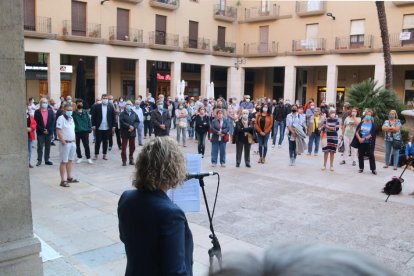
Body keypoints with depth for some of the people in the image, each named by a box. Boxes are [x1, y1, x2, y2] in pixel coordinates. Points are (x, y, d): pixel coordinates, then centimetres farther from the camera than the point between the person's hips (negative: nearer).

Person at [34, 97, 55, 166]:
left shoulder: (50, 111, 8)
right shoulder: (37, 112, 1)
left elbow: (53, 121, 3)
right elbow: (36, 122, -5)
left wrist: (48, 130, -7)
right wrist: (42, 130, -12)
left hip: (49, 132, 2)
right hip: (40, 132, -2)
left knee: (48, 147, 8)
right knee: (40, 147, 1)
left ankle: (47, 160, 17)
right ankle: (39, 160, 8)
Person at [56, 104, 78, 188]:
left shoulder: (71, 118, 13)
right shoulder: (61, 118, -11)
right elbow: (58, 131, -17)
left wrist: (74, 140, 13)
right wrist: (63, 142, -20)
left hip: (72, 143, 8)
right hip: (65, 143, -8)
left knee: (70, 160, 16)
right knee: (64, 162, -4)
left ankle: (69, 177, 27)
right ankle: (63, 180, 0)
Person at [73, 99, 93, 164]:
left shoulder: (85, 112, 7)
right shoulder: (74, 113, 1)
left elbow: (89, 121, 6)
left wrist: (89, 129, -3)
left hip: (85, 131, 0)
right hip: (76, 131, 0)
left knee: (86, 145, 0)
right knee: (77, 145, 9)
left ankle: (88, 158, 9)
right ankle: (79, 157, 22)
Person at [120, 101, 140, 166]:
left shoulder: (134, 114, 9)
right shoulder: (122, 114, -2)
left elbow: (137, 121, 3)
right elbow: (122, 122, -13)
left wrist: (133, 127, -12)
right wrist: (129, 126, -18)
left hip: (132, 132, 4)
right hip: (124, 133, -3)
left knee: (132, 147, 8)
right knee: (124, 147, -1)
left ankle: (131, 160, 20)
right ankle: (124, 161, 5)